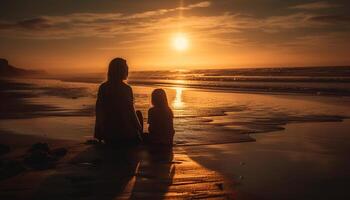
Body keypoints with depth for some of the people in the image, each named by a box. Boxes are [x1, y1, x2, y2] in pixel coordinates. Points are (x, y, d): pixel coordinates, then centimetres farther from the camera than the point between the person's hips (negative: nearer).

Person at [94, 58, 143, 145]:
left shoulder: (103, 88, -1)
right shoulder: (126, 89, -16)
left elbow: (99, 112, 3)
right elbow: (130, 112, -13)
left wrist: (99, 135, 10)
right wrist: (139, 128, 1)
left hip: (108, 132, 3)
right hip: (126, 132, -3)